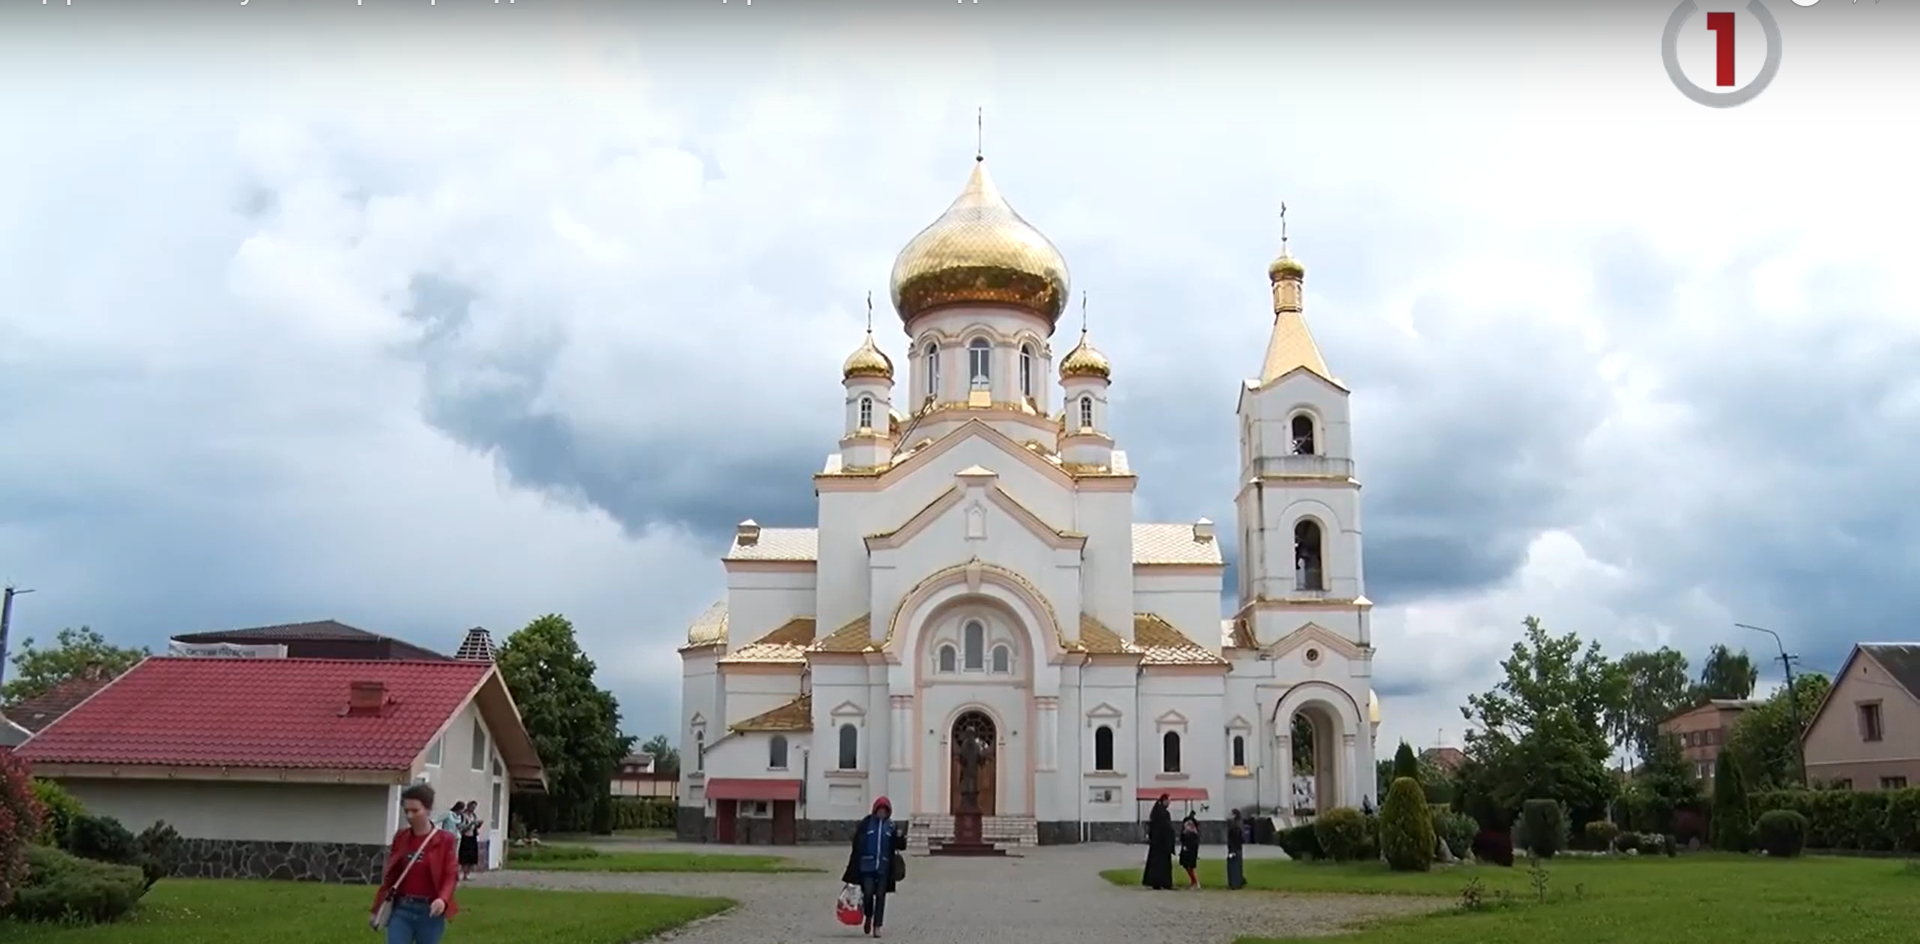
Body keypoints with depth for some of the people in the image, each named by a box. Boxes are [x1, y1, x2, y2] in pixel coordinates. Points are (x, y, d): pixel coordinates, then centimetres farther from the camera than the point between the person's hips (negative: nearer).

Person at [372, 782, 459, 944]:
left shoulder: (444, 840, -6)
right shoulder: (400, 838, 5)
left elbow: (450, 875, -8)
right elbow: (390, 874, 11)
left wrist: (443, 899, -27)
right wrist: (379, 906, 11)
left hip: (430, 911, -3)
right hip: (401, 909, 3)